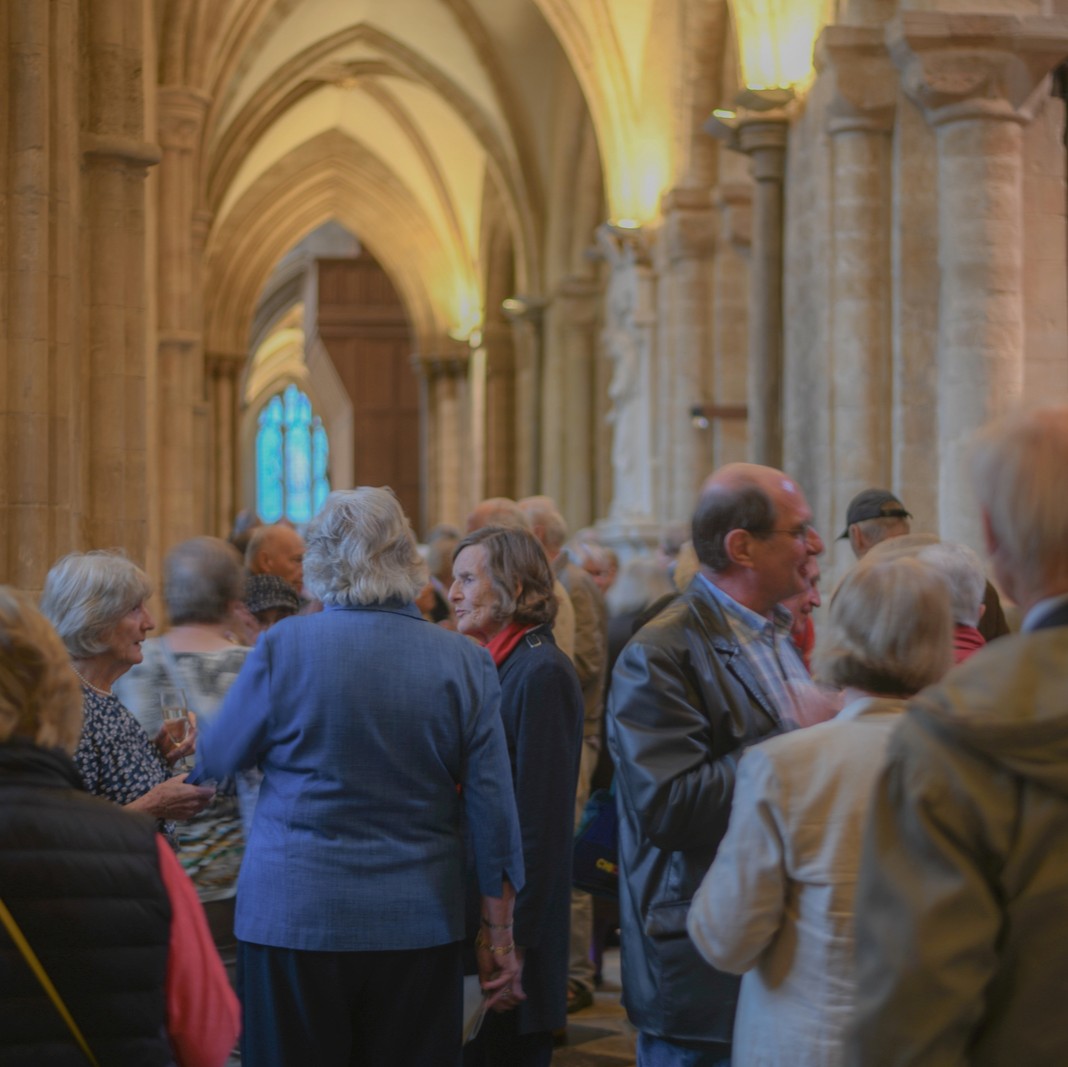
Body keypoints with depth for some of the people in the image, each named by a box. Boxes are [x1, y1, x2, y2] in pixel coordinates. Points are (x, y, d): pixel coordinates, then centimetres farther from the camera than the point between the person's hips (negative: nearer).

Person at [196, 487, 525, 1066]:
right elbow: (493, 807, -1)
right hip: (419, 929, 2)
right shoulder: (466, 661, -2)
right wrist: (500, 936, 7)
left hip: (292, 918, -2)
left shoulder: (283, 646, -7)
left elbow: (216, 759, 5)